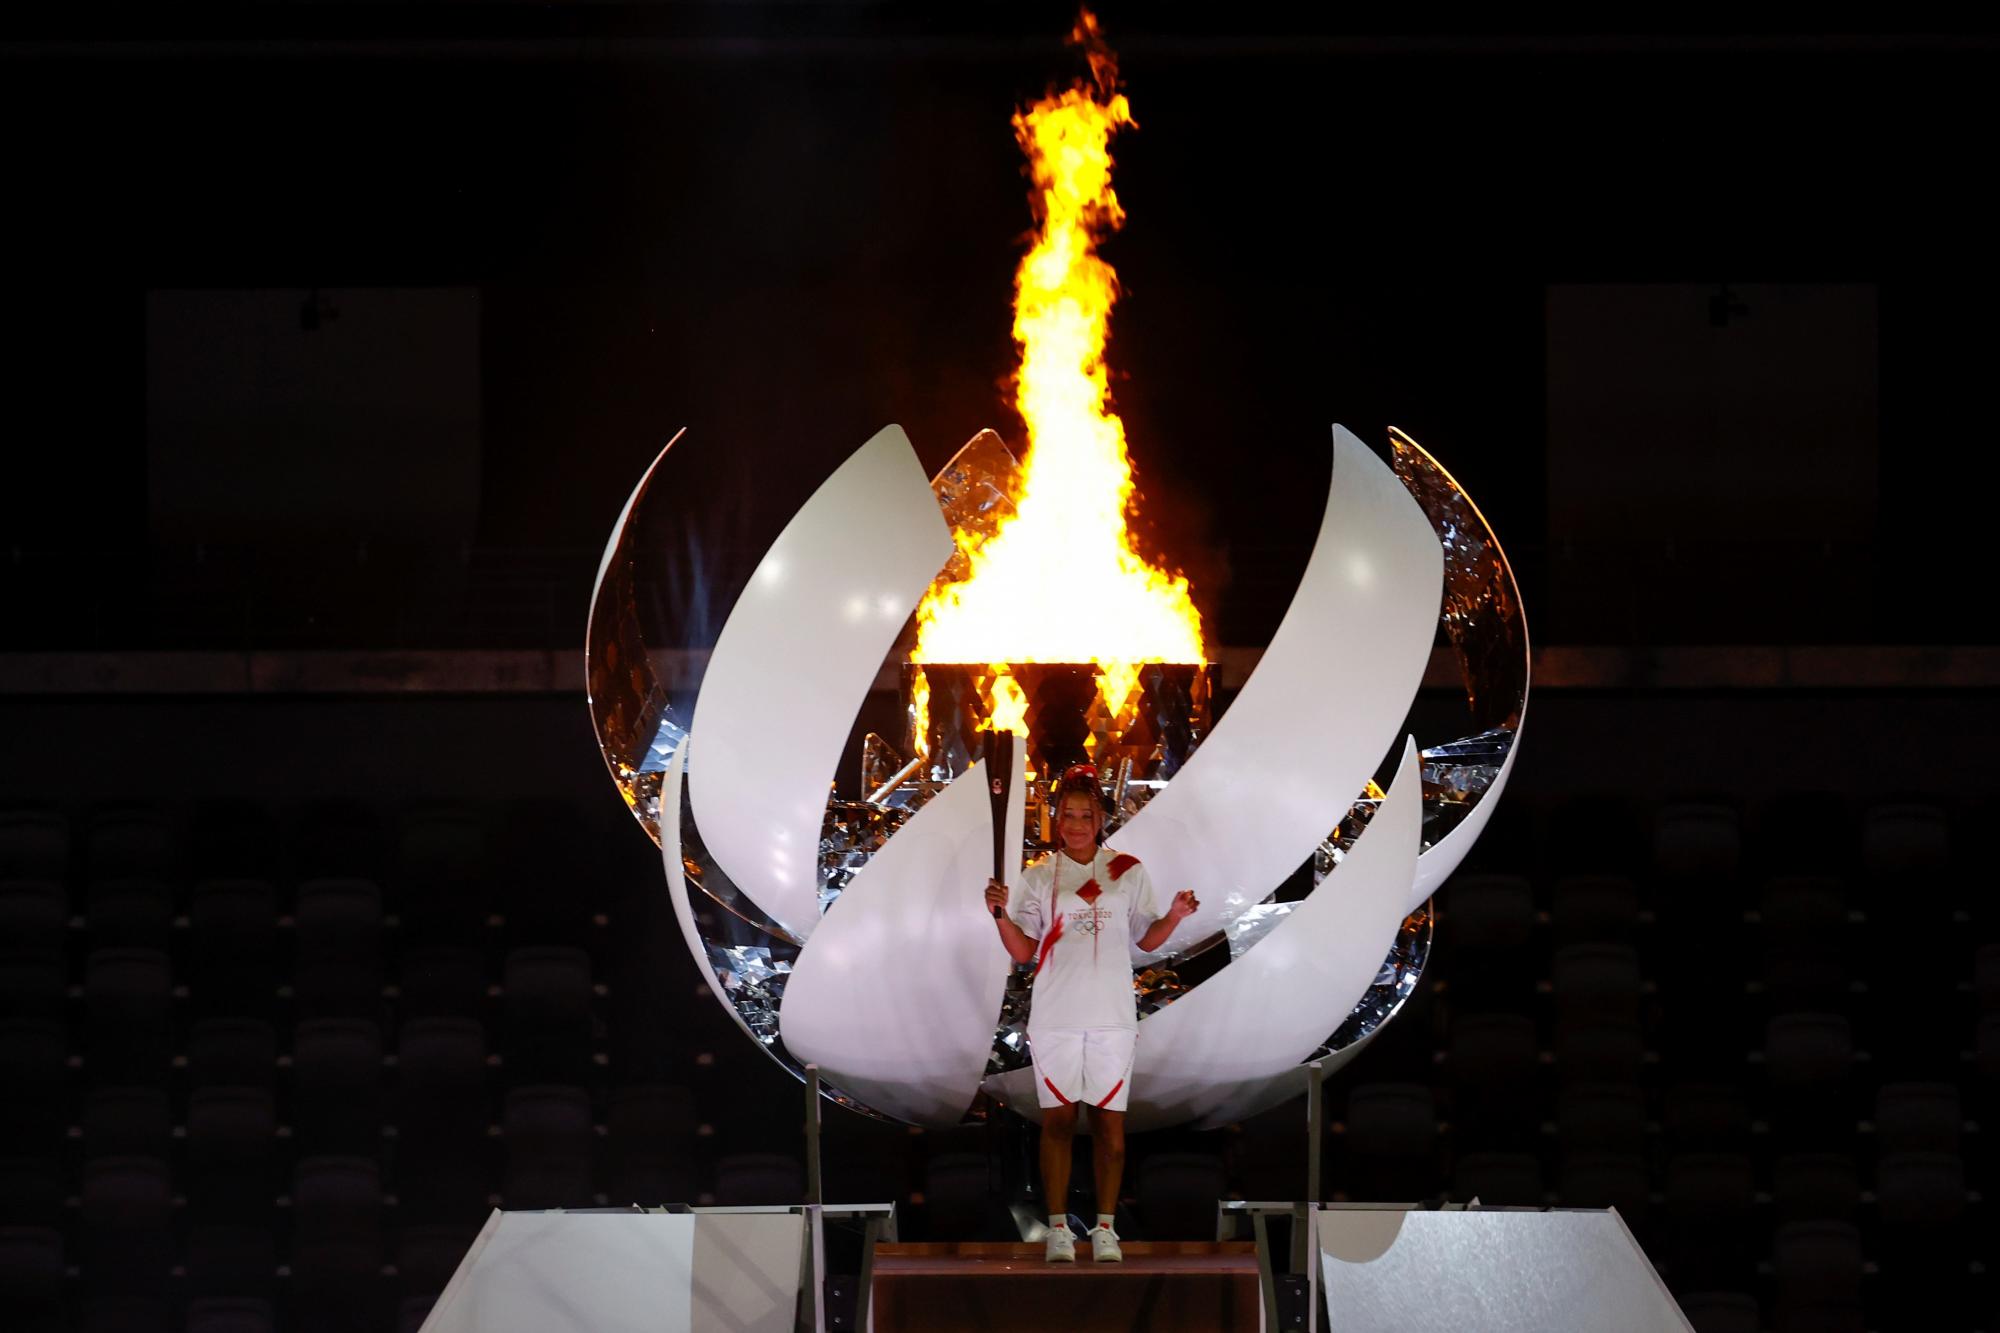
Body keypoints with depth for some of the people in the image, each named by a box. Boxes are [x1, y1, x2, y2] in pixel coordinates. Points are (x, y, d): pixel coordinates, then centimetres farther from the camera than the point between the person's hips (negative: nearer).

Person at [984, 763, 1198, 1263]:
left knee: (1110, 1120, 1)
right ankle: (1058, 1226, 5)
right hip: (1055, 1017, 0)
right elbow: (1023, 951, 2)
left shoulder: (1127, 872, 6)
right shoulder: (1039, 877, 5)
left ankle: (1105, 1227, 6)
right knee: (1058, 1118, 1)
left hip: (1112, 1016, 0)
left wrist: (1174, 916, -9)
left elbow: (1147, 939, 9)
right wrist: (1001, 915, -14)